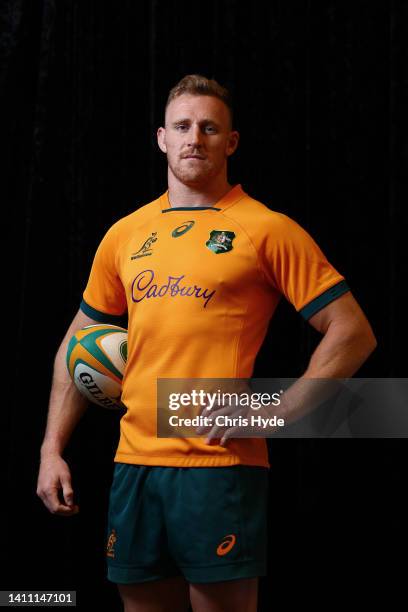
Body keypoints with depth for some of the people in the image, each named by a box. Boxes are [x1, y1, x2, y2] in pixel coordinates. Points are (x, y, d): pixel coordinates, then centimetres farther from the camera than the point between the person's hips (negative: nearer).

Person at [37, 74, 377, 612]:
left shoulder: (266, 229, -1)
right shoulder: (125, 234, 14)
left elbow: (353, 333, -4)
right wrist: (52, 450, 12)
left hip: (223, 465, -5)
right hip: (134, 465, 5)